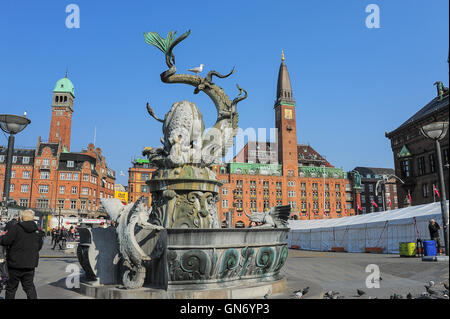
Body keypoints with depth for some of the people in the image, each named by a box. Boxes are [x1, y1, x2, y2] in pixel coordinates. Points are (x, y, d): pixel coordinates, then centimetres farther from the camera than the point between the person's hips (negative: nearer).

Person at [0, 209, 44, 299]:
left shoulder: (16, 228, -11)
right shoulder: (37, 231, 3)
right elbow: (39, 247, 10)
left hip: (15, 263, -3)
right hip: (30, 264, 3)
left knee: (11, 287, 12)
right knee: (29, 287, 13)